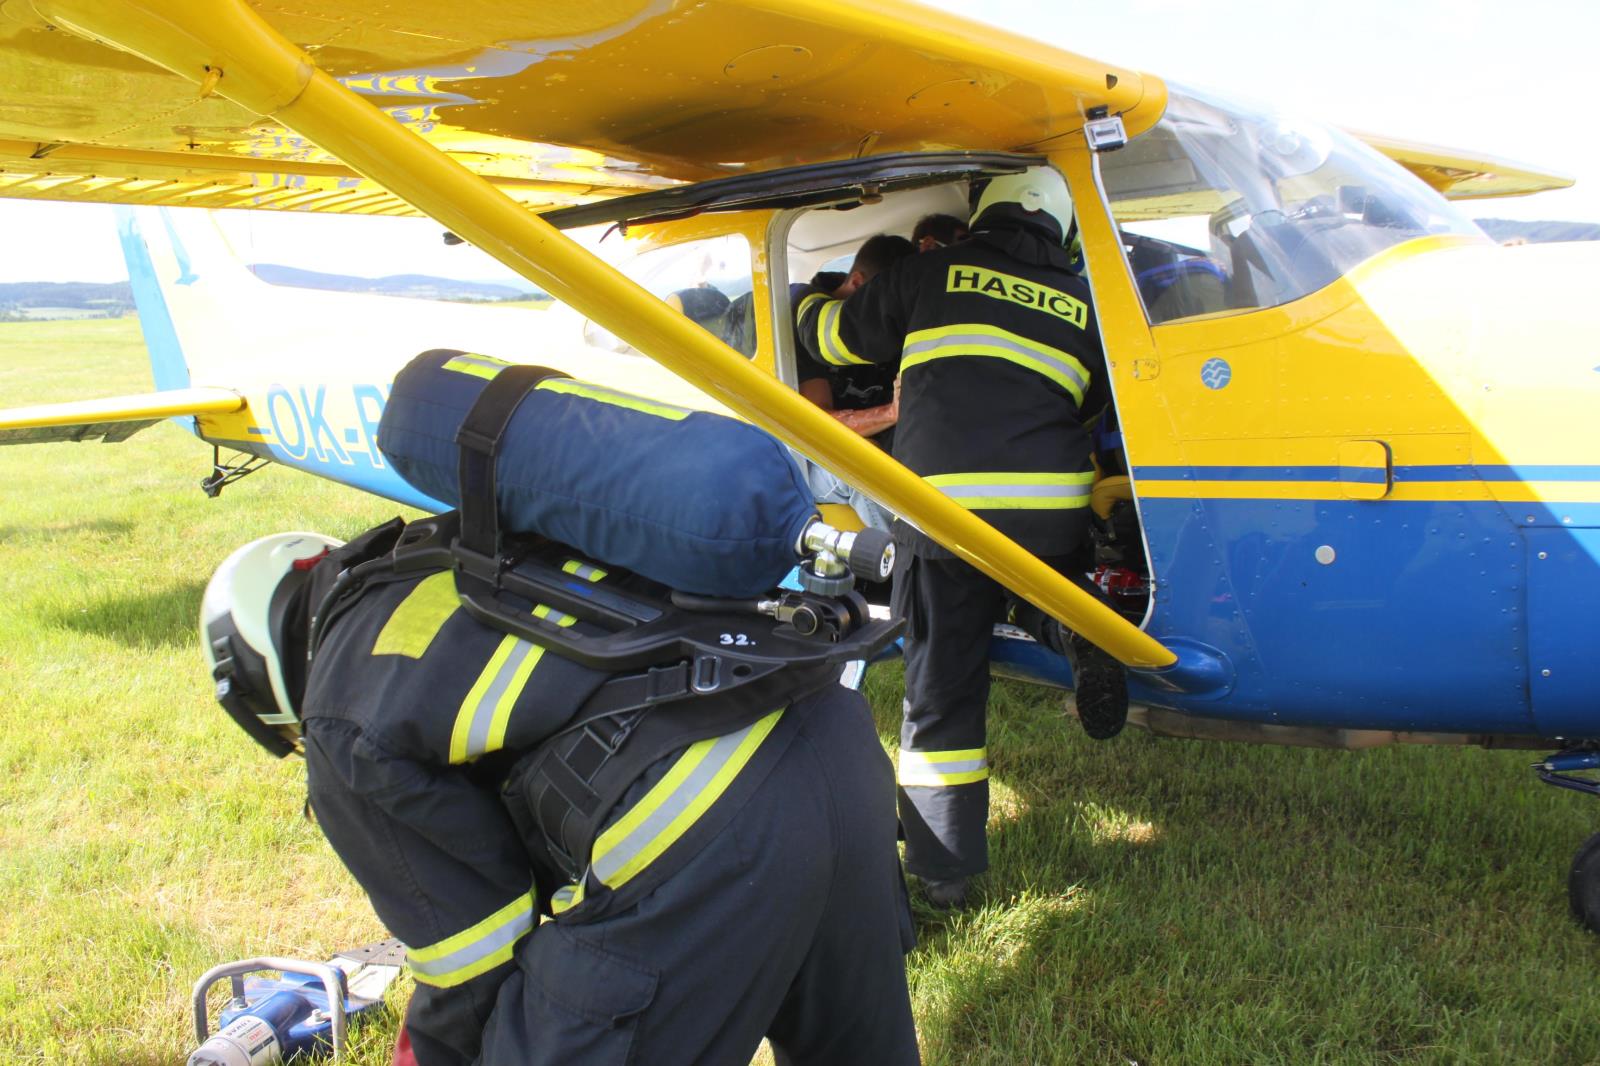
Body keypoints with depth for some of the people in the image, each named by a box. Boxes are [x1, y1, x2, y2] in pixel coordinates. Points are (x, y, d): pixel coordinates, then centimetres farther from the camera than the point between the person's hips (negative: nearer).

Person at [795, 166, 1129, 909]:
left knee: (941, 691, 6)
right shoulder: (1083, 307, 17)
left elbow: (833, 337, 18)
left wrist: (816, 305, 41)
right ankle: (1078, 629, -1)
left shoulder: (933, 273, 10)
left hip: (946, 506, -2)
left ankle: (943, 870, 9)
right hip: (1053, 507, 3)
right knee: (1038, 587, 34)